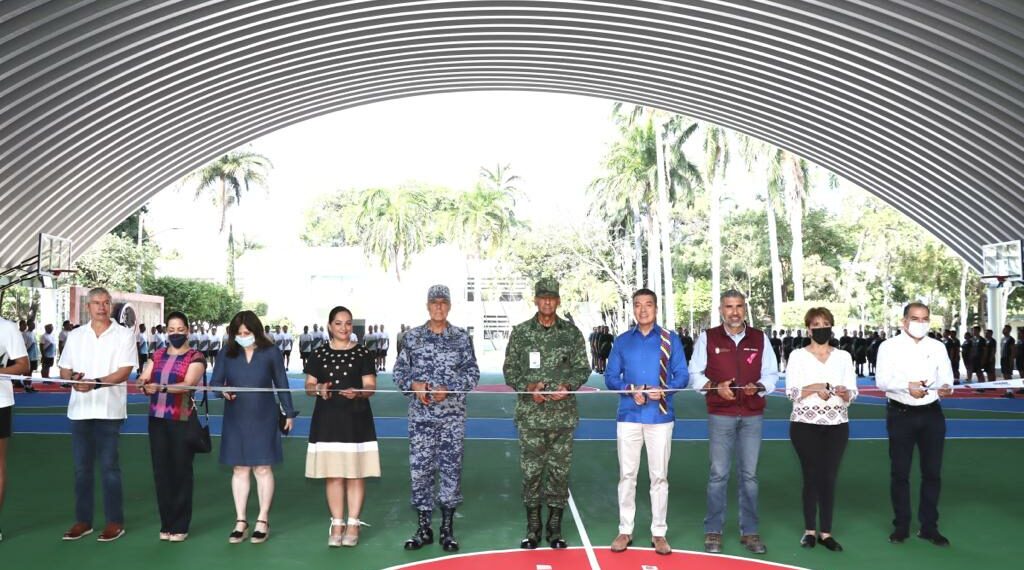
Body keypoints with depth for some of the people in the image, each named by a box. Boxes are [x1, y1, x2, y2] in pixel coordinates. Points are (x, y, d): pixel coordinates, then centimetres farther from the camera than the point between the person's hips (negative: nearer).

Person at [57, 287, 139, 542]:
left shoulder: (124, 335, -1)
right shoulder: (75, 336, 12)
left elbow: (125, 371, -10)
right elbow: (64, 370, 13)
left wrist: (95, 383, -22)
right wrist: (73, 378, -10)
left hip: (109, 410, -4)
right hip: (79, 409, 4)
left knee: (109, 466, -1)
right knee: (81, 467, 8)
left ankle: (115, 521, 6)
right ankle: (83, 520, 17)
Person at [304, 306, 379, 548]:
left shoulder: (362, 353, 2)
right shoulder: (319, 354, 6)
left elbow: (370, 386, -2)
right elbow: (308, 386, 5)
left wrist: (357, 392, -23)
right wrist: (319, 388, -18)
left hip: (356, 419, -1)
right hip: (327, 419, 1)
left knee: (355, 474, 2)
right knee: (332, 474, 4)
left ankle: (353, 524, 11)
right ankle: (337, 524, 13)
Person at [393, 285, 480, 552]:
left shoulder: (461, 337, 3)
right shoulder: (412, 337, 6)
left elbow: (472, 373, 2)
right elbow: (399, 370, 9)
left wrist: (448, 390, -11)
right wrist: (414, 385, -10)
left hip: (452, 415, 0)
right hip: (420, 415, 1)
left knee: (451, 470, 3)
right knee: (420, 470, 3)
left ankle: (447, 528, 15)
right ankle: (423, 528, 15)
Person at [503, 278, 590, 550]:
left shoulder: (571, 332, 5)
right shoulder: (520, 332, 4)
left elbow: (582, 367, 7)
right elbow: (510, 369, 5)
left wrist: (568, 386, -12)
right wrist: (527, 387, -11)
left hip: (563, 414, 0)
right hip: (530, 415, 0)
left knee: (559, 471, 4)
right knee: (531, 471, 3)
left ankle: (555, 528, 17)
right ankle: (532, 529, 16)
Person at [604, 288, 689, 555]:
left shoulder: (671, 339, 4)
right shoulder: (622, 340, 8)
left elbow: (682, 375, 0)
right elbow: (610, 376, 5)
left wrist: (664, 390, -19)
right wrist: (630, 390, -14)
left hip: (660, 416, -1)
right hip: (628, 416, 1)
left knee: (659, 476, 4)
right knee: (626, 475, 5)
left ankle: (659, 533, 14)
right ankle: (625, 531, 16)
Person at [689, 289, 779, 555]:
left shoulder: (760, 338, 7)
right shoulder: (708, 337, 2)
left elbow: (771, 374, 9)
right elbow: (695, 373, 4)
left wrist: (758, 387, -12)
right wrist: (714, 386, -14)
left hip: (752, 416, 2)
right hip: (720, 415, -2)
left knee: (749, 475, 6)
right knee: (718, 475, 1)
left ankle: (749, 531, 16)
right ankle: (713, 532, 11)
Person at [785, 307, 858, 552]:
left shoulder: (843, 356, 8)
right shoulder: (798, 356, 0)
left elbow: (852, 392, 5)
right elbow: (791, 391, -7)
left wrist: (844, 393, -17)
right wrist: (818, 387, -19)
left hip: (837, 424, 2)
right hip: (805, 424, -2)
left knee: (830, 477, 2)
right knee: (811, 476, 1)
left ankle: (826, 532, 10)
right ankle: (810, 530, 13)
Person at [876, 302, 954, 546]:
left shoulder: (938, 347, 6)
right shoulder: (889, 346, -3)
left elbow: (946, 378, 0)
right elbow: (881, 381, -11)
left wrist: (945, 388, -24)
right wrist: (907, 386, -28)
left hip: (932, 414, 3)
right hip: (901, 414, -2)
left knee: (932, 472, 9)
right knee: (900, 472, 7)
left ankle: (929, 526, 22)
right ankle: (901, 526, 19)